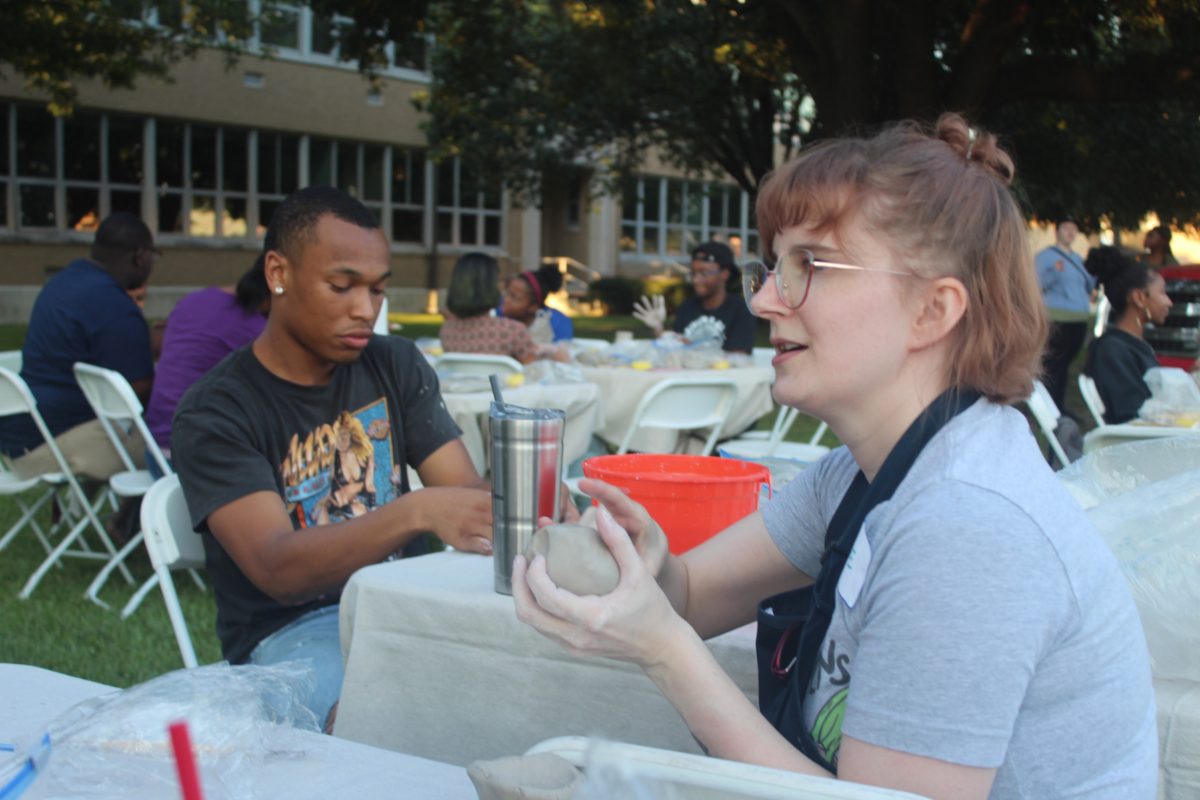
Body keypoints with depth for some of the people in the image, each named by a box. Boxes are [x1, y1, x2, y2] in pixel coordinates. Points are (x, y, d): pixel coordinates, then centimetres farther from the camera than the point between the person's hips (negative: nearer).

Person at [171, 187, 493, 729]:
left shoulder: (396, 366, 9)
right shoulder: (215, 413, -8)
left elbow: (469, 494, 0)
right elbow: (277, 568, -21)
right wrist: (417, 511, -38)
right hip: (289, 630, -5)